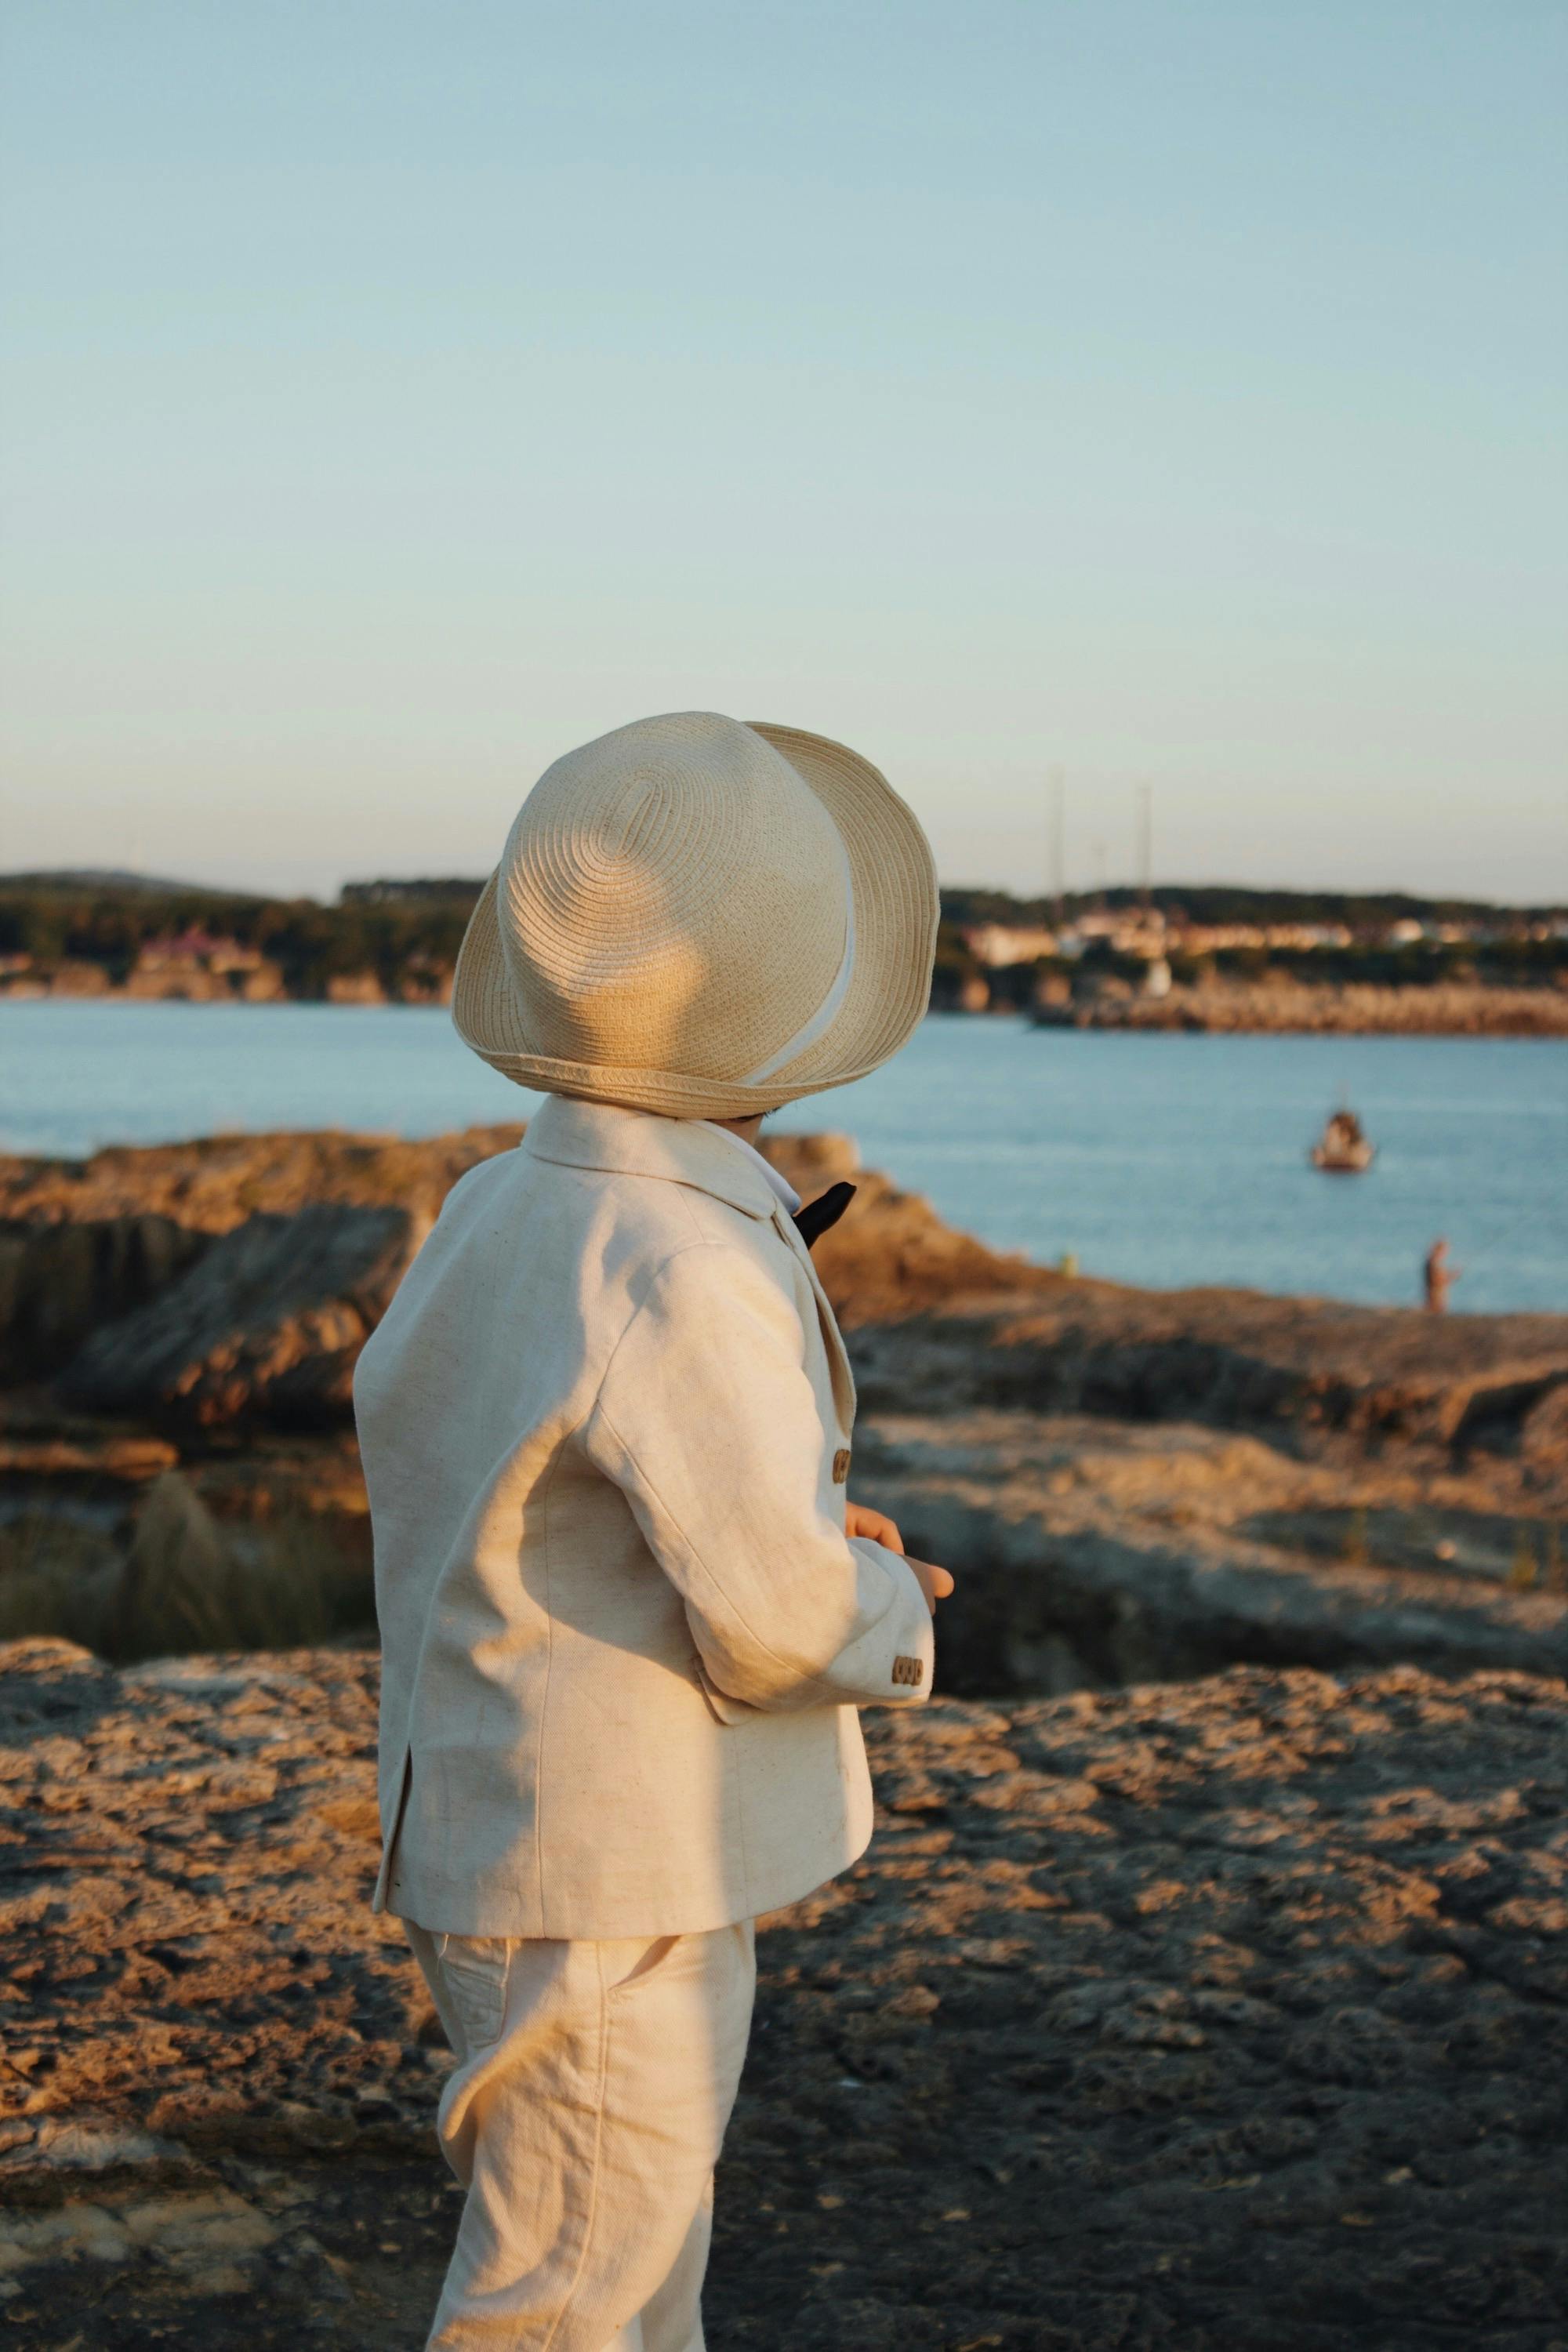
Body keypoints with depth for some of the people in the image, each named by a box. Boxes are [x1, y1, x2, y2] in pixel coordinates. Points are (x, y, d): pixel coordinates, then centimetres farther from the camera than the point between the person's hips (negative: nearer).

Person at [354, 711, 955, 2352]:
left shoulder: (494, 1213, 2)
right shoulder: (680, 1273, -25)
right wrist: (891, 1604, 1)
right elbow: (775, 1624, -23)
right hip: (612, 1884, -9)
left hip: (490, 1834, 9)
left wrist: (809, 1538, 8)